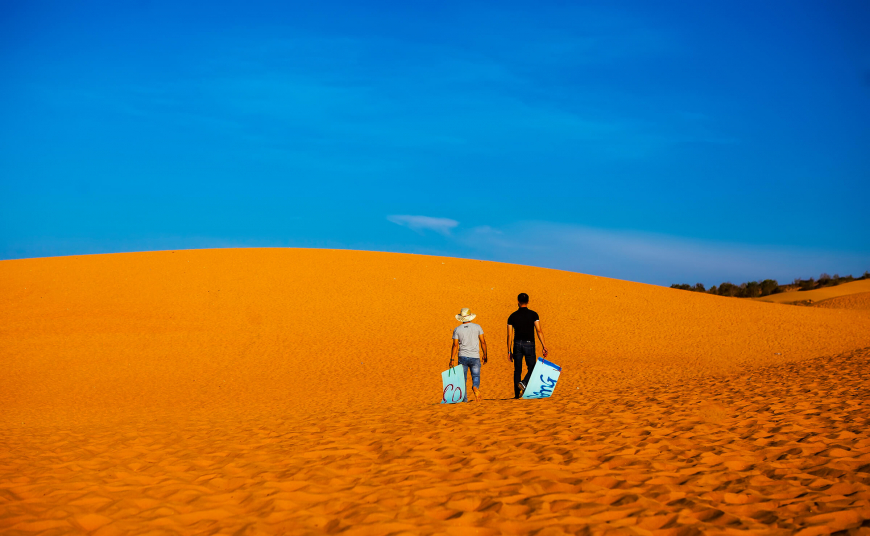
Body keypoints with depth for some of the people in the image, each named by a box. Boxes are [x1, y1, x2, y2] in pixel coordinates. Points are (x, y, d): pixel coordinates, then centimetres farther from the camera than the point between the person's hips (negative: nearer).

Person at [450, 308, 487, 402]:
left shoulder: (457, 329, 0)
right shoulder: (477, 327, 1)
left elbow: (455, 345, -3)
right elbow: (483, 342, 2)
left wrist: (452, 359, 0)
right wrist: (485, 355, 12)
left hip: (462, 357, 0)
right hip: (475, 357, 0)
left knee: (463, 378, 8)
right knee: (476, 376, 6)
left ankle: (464, 398, 2)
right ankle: (475, 387, -26)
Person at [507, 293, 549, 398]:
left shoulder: (512, 316, 6)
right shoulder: (533, 314, 1)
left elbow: (509, 335, 5)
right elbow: (539, 331, -8)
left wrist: (509, 351, 10)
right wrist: (544, 346, -8)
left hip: (517, 344, 2)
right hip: (529, 344, -2)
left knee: (517, 370, 8)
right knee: (532, 368, 8)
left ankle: (517, 394, 5)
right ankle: (524, 383, -19)